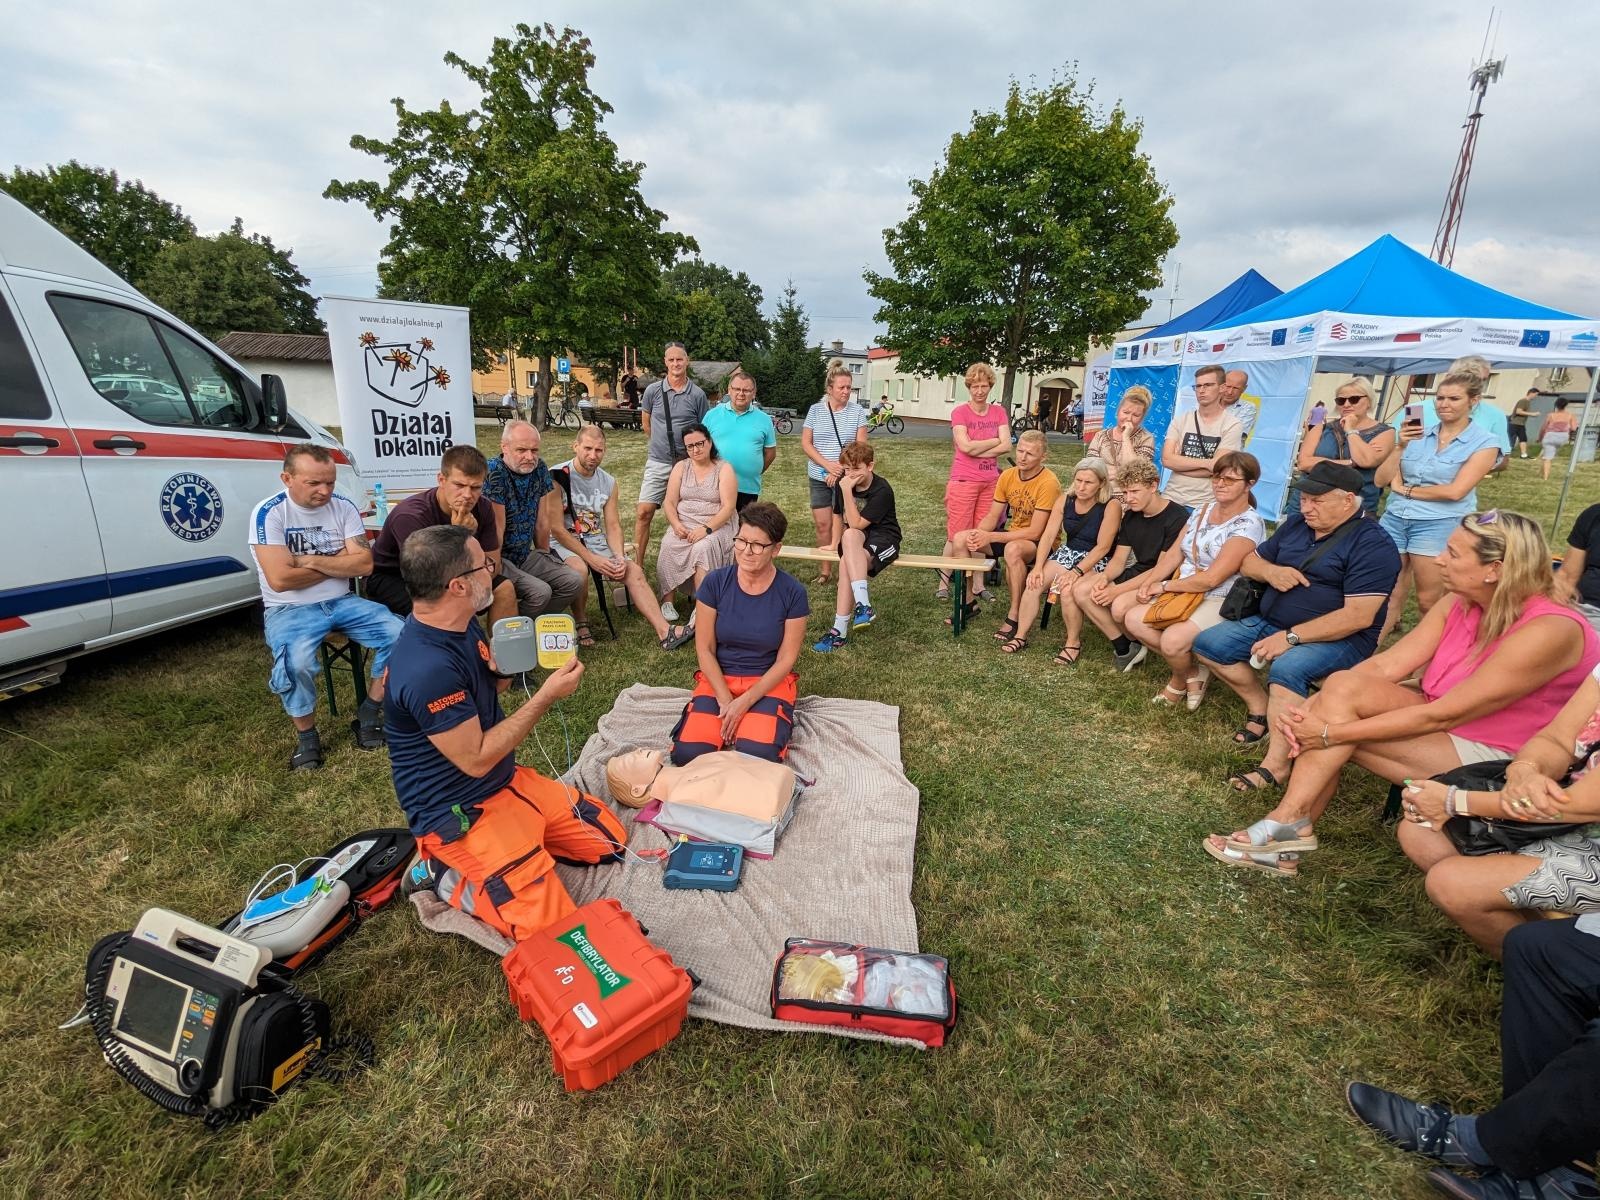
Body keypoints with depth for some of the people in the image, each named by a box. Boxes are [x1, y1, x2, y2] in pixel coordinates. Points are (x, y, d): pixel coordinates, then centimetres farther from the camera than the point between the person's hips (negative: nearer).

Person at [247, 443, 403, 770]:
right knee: (297, 662, -33)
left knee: (400, 634, -18)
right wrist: (339, 562, -9)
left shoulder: (343, 506, 1)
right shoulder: (269, 513, -11)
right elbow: (280, 579, -19)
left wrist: (312, 561, -15)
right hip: (289, 609, -4)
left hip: (342, 602, 4)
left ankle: (368, 714, 0)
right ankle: (306, 736, -5)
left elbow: (364, 564, -6)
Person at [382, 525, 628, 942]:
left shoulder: (460, 624, 0)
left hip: (507, 780, 9)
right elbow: (476, 760, -23)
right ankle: (450, 876, 4)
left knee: (612, 840, 10)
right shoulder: (427, 669, -30)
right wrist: (546, 696, -20)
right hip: (460, 813, -9)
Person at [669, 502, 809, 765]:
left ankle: (760, 721, 7)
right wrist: (725, 701, -14)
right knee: (687, 753, -21)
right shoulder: (716, 582, -8)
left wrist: (744, 702, -15)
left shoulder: (792, 593, -11)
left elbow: (786, 660, -7)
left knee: (757, 755, -27)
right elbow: (705, 649, -4)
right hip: (718, 678, 1)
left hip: (769, 682, -1)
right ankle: (728, 722, 9)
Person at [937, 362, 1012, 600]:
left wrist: (977, 450, -12)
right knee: (956, 536, -2)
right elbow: (966, 446, -16)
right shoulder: (959, 412, -3)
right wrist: (995, 440, -6)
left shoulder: (999, 412, 9)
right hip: (963, 481, -4)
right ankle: (943, 583, 6)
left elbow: (1007, 446, -3)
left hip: (990, 481, 4)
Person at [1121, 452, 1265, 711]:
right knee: (1123, 610, -10)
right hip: (1183, 590, 8)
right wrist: (1149, 582, -9)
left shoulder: (1249, 524, -14)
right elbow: (1173, 553, 7)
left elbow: (1211, 578, -20)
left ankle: (1180, 680, 6)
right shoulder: (1203, 511, 9)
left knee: (1172, 640, -33)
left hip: (1221, 601, -8)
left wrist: (1164, 586, -14)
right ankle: (1190, 671, 1)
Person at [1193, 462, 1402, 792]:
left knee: (1287, 667, -37)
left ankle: (1276, 766, -32)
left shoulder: (1373, 545, -14)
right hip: (1270, 624, 8)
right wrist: (1270, 571, -9)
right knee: (1207, 643, -4)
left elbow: (1358, 616, -23)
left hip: (1339, 639, -8)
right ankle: (1261, 707, 7)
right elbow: (1249, 562, 16)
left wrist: (1291, 637, -26)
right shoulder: (1296, 524, 10)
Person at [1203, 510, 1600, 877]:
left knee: (1344, 689, -25)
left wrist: (1333, 731, -26)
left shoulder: (1547, 631, -24)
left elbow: (1441, 715, -26)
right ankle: (1290, 837, -12)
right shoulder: (1459, 605, -3)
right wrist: (1309, 708, -22)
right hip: (1444, 727, 7)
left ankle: (1288, 823, -17)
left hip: (1491, 756, -7)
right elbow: (1384, 666, -8)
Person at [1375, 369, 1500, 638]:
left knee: (1429, 603, 5)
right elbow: (1380, 480, 3)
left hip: (1439, 525, -3)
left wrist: (1404, 488, -4)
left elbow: (1455, 491, -12)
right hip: (1395, 519, 3)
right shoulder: (1417, 434, 10)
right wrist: (1400, 446, -8)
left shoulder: (1483, 442, 0)